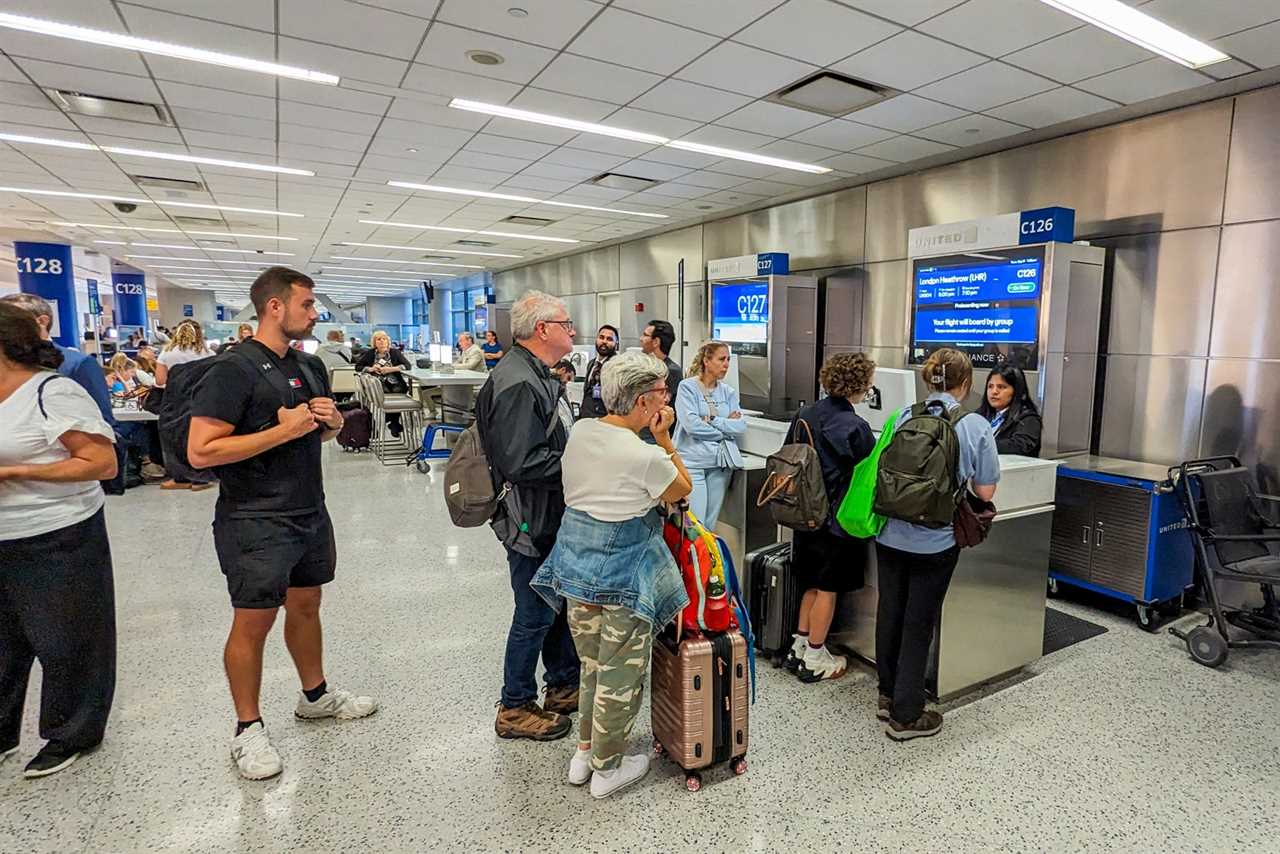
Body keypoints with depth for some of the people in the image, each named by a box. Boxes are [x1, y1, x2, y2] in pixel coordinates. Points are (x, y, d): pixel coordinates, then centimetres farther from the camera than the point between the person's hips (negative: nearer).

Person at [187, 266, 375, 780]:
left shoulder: (310, 366, 9)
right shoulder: (235, 369, -15)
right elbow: (200, 451, -21)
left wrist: (332, 419, -3)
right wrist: (284, 430, -23)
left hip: (310, 512, 7)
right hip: (257, 522, -7)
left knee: (306, 606, 20)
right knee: (253, 622, 5)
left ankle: (315, 695, 38)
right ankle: (248, 729, 23)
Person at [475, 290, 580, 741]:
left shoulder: (534, 375, 12)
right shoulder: (517, 383, -23)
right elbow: (522, 464, -30)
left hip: (549, 517, 11)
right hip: (531, 521, -10)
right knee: (535, 615, 4)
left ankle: (564, 685, 38)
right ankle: (515, 709, 23)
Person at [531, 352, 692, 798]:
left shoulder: (580, 430, -1)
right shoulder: (646, 456, -22)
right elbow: (682, 489, -4)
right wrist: (664, 438, -6)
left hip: (576, 559, 7)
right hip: (623, 571, -7)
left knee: (592, 664, 24)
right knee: (621, 673, 12)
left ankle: (584, 753, 39)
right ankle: (607, 768, 29)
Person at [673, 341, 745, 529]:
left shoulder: (729, 392, 11)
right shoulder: (687, 387, -3)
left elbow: (741, 427, 1)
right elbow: (691, 425, -15)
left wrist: (712, 420, -11)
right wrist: (726, 425, -4)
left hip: (721, 463, 5)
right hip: (693, 462, -5)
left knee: (710, 524, 9)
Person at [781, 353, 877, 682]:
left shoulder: (804, 415, 1)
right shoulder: (855, 426, -19)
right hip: (837, 519, -6)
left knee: (812, 584, 20)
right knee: (828, 589, 8)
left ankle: (799, 647, 30)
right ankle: (815, 660, 20)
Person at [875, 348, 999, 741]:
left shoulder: (903, 417, -1)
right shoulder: (975, 426, -9)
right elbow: (985, 491, -5)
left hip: (891, 534, 3)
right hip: (935, 541, -3)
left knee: (890, 614, 17)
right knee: (919, 623, 8)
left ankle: (889, 695, 35)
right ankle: (906, 715, 19)